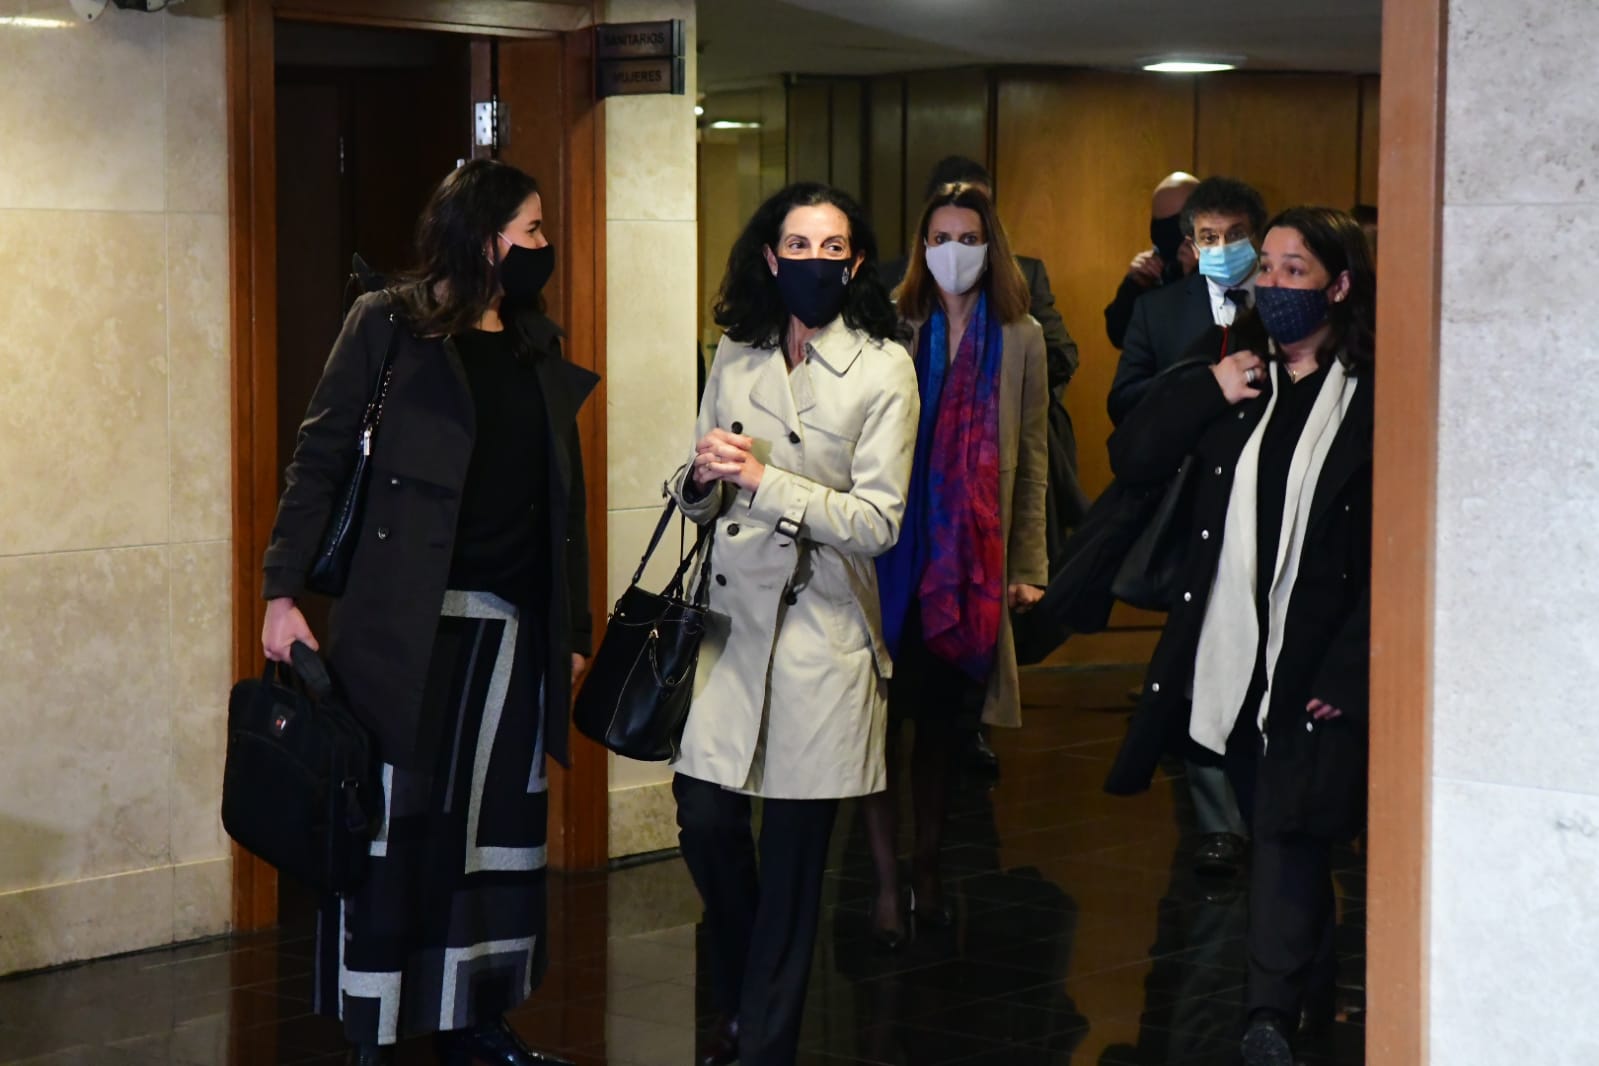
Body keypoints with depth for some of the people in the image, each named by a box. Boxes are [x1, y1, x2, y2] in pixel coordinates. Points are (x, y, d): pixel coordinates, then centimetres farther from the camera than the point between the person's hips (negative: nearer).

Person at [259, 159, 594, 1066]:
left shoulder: (539, 346, 13)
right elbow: (321, 461, -4)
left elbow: (565, 497, 15)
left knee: (494, 825, 7)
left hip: (512, 625, 5)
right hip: (403, 622, -5)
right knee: (392, 824, -2)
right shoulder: (389, 325, -1)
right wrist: (284, 592, -11)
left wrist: (575, 628, 13)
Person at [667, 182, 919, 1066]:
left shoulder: (884, 368, -5)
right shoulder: (736, 356, 8)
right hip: (736, 618, 4)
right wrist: (703, 478, -8)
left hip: (823, 630, -3)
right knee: (705, 822, -2)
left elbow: (877, 522, -12)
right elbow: (698, 500, 15)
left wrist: (765, 479, -18)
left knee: (792, 850, 2)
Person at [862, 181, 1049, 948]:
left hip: (974, 560, 2)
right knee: (880, 718, -4)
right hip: (894, 552, -1)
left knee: (944, 723, 10)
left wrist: (1027, 563, 4)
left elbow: (1032, 459, 8)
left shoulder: (1020, 340, 6)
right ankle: (888, 881, 4)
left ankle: (927, 869, 24)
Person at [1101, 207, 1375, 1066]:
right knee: (1282, 840, 14)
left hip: (1317, 672, -5)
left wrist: (1344, 678, -15)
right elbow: (1131, 459, 5)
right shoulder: (1237, 384, 10)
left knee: (1288, 836, -10)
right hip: (1233, 664, 5)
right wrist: (1207, 391, -8)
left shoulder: (1377, 395, -7)